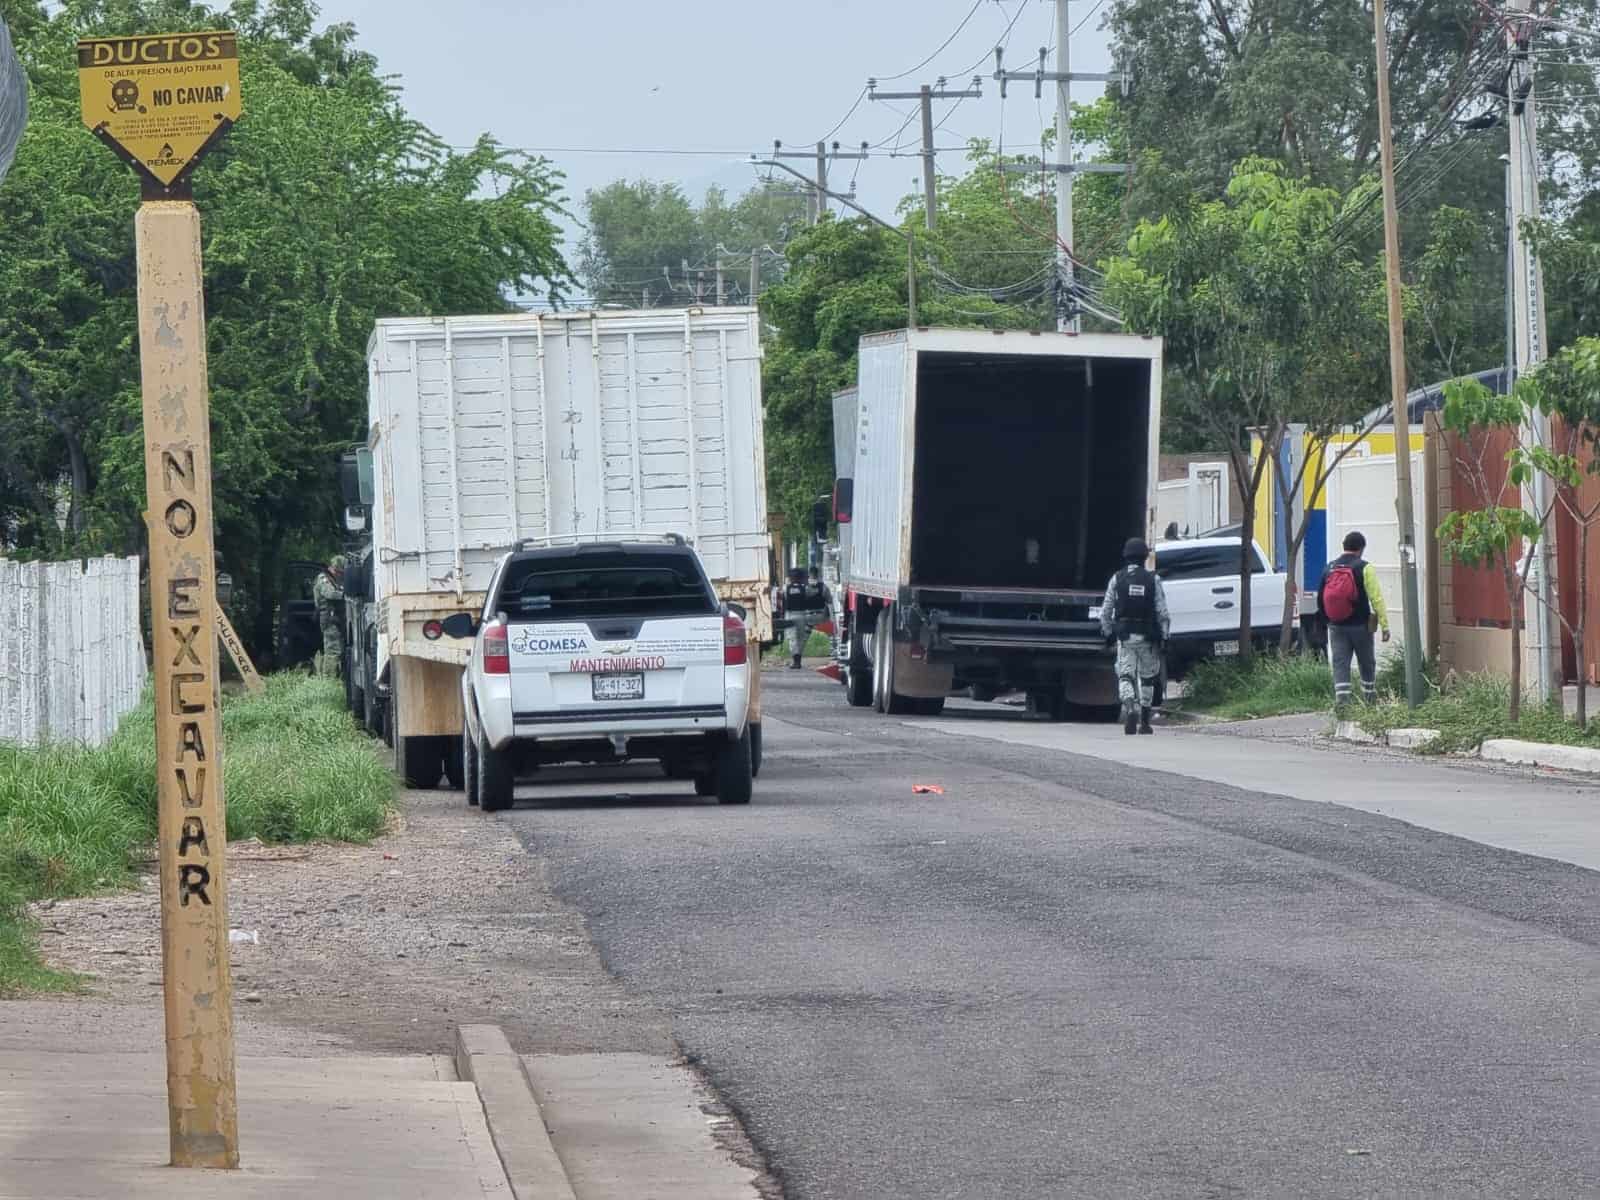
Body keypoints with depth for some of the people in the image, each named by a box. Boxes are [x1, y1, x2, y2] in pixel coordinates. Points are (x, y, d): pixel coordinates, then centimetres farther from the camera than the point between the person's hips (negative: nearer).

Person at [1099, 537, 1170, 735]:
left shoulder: (1117, 579, -1)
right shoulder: (1153, 579, -4)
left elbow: (1105, 611, 2)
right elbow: (1163, 612, -6)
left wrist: (1108, 633, 14)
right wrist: (1163, 635, 2)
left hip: (1124, 637, 0)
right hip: (1148, 637, 0)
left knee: (1125, 676, -1)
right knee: (1147, 678, 13)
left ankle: (1130, 709, -27)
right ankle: (1144, 722, 18)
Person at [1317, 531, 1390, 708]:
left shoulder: (1330, 568, 6)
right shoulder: (1364, 568, -9)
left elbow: (1320, 599, 11)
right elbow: (1376, 598, -13)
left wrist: (1328, 620, 23)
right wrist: (1384, 625, -11)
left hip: (1336, 626, 3)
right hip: (1360, 625, -3)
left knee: (1339, 662, 1)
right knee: (1367, 662, 13)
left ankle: (1341, 697, -14)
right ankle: (1369, 697, 24)